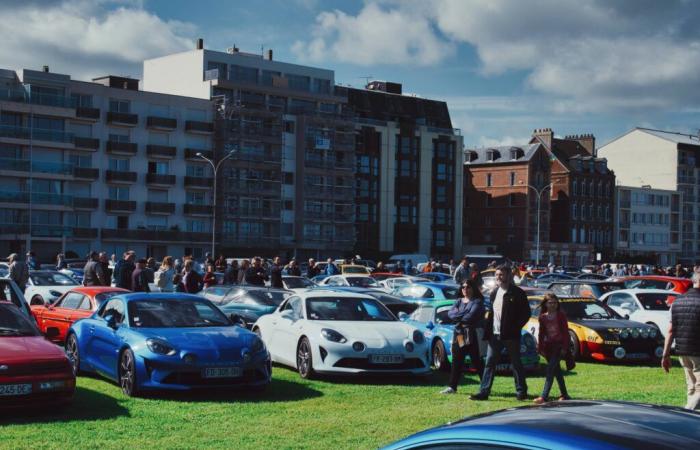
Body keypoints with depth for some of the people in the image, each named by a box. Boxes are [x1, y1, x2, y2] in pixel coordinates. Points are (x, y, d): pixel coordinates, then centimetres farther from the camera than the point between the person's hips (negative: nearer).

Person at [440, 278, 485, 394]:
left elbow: (471, 316, -17)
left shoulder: (477, 302, -3)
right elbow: (450, 313, 1)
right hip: (458, 334, 6)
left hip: (472, 335, -6)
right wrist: (464, 315, -13)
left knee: (477, 362, -4)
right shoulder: (459, 301, 16)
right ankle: (452, 387, 12)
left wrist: (458, 316, -4)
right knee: (456, 362, 8)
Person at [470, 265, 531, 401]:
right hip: (494, 334, 6)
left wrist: (515, 328, -12)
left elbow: (526, 313, -7)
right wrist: (488, 330, 8)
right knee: (489, 363, 2)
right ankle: (484, 392, 2)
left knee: (516, 364, 5)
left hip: (510, 335, -6)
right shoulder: (494, 293, 14)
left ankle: (521, 391, 15)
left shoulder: (517, 293, -6)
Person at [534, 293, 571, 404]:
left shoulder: (561, 315, -3)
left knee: (550, 370, -14)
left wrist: (564, 347, -11)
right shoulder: (543, 317, 7)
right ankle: (564, 394, 21)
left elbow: (565, 332, -5)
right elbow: (541, 333, 11)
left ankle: (544, 396, -20)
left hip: (559, 345, -5)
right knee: (556, 370, 11)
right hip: (548, 346, 5)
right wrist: (540, 348, 6)